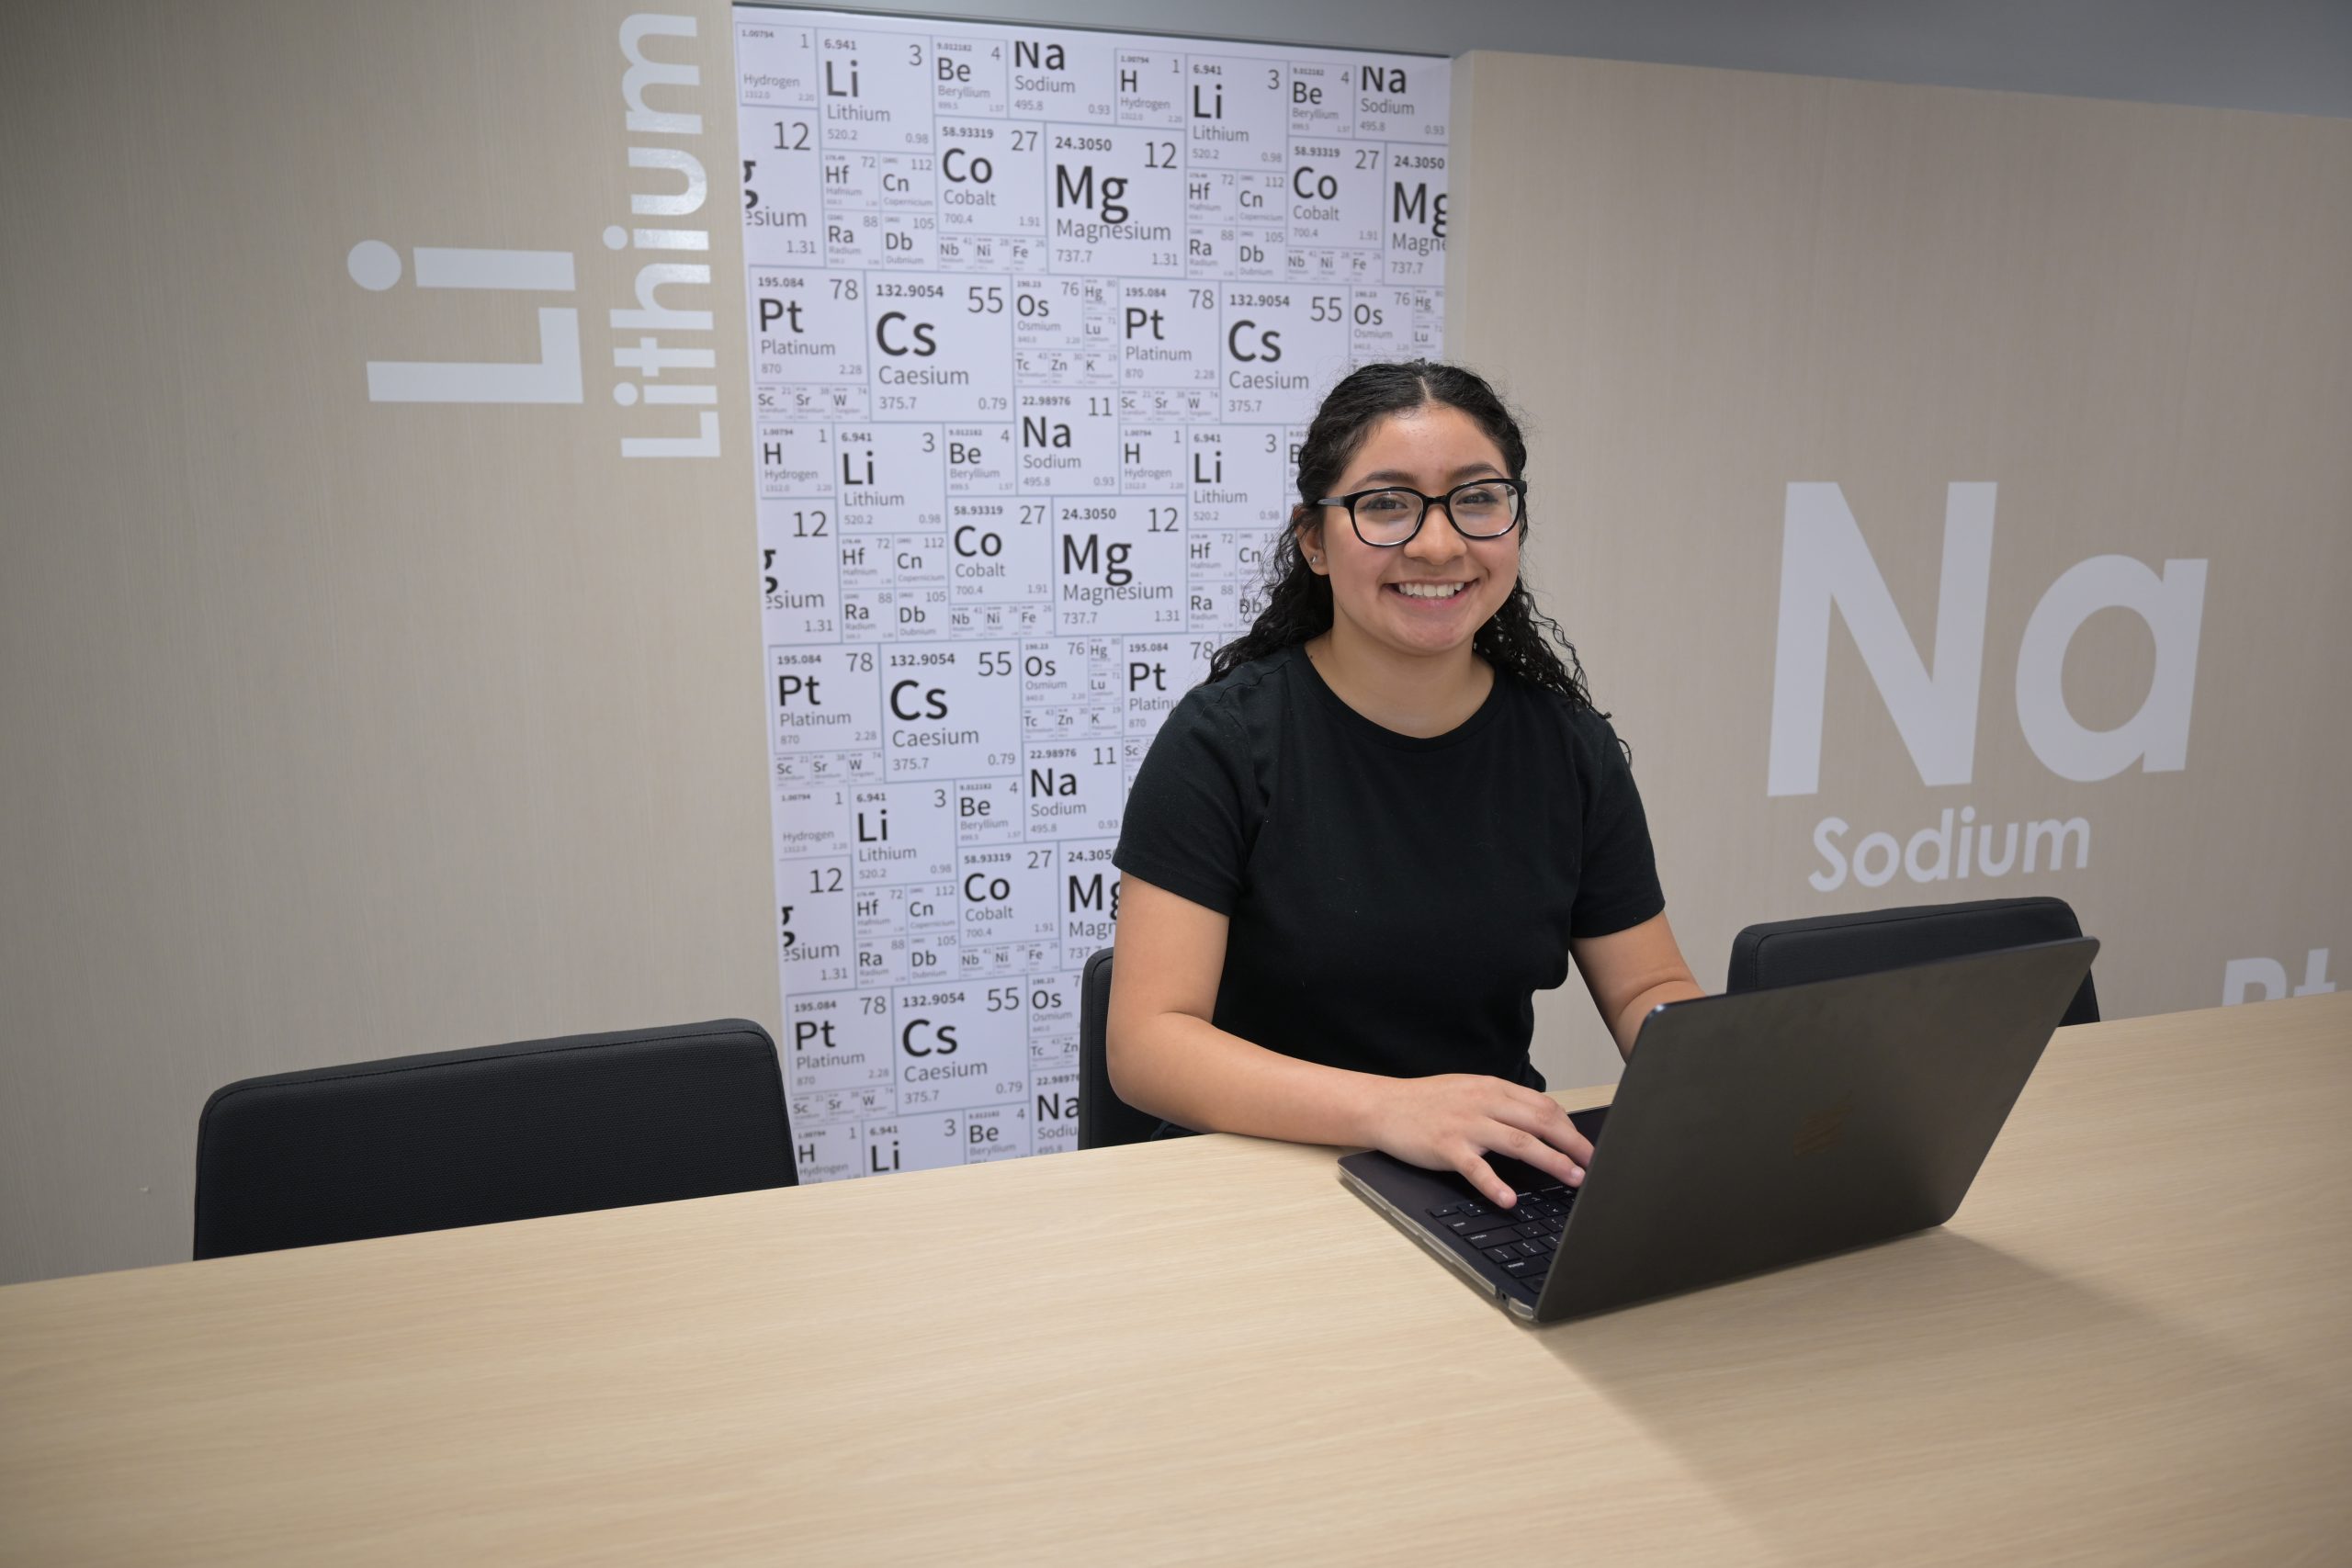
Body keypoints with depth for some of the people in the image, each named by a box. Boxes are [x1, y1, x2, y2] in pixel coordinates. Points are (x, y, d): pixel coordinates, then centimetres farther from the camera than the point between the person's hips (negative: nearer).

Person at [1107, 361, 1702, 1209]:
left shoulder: (1568, 745, 3)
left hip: (1504, 1188, 6)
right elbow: (1147, 1043, -17)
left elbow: (1648, 989, 11)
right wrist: (1387, 1108, -31)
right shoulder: (1224, 737, -11)